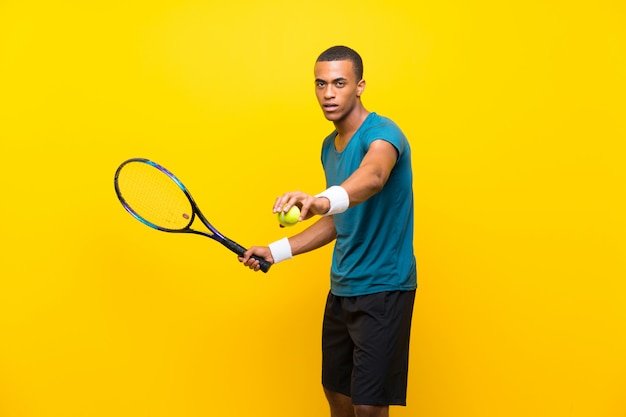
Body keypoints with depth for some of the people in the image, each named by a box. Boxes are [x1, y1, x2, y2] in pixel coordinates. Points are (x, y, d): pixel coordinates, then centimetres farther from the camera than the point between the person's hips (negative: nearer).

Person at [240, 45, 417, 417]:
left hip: (383, 289, -8)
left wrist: (323, 200, -61)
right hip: (341, 288, 8)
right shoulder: (329, 146, 9)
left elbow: (372, 176, -42)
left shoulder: (382, 133, -16)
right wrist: (275, 252, 17)